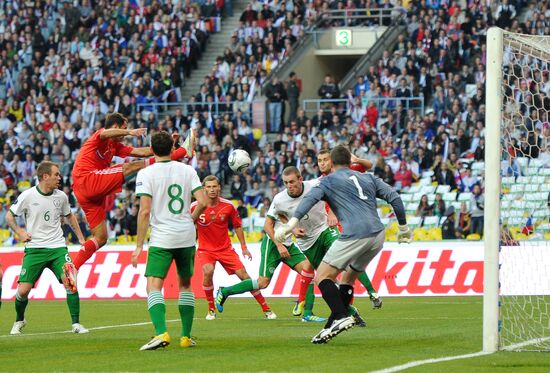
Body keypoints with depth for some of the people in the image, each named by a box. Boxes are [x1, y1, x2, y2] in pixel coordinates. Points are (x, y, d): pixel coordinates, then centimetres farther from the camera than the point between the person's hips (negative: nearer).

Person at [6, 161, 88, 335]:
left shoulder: (61, 196, 3)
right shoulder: (28, 196, -7)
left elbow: (69, 216, 22)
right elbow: (9, 216, 5)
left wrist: (81, 238, 19)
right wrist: (19, 232, -8)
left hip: (57, 248, 2)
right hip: (34, 249, -2)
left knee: (71, 283, -17)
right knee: (23, 290, -6)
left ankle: (76, 324, -7)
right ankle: (19, 321, 23)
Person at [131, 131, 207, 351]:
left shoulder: (146, 174, -6)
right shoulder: (187, 170, 5)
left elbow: (145, 211, -11)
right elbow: (202, 202, -2)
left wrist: (139, 246, -7)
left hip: (161, 238, -4)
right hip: (187, 237, 4)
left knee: (153, 286, -9)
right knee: (185, 285, 19)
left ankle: (161, 332, -29)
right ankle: (186, 337, 20)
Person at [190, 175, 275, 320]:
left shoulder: (228, 206, -6)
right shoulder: (195, 207, -12)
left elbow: (237, 225, 7)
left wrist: (244, 247, 7)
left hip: (225, 248, 2)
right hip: (205, 249, -1)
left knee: (243, 274, -5)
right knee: (208, 271, -29)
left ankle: (266, 309, 6)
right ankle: (211, 310, -10)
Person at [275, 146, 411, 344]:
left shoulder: (329, 181, 12)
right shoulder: (368, 178, 25)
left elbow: (310, 199, -7)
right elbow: (394, 197, 16)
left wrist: (292, 223, -16)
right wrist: (403, 227, 24)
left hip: (355, 235, -6)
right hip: (377, 235, 6)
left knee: (322, 277, -2)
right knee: (348, 279, 21)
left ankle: (341, 317, -22)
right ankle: (332, 326, 14)